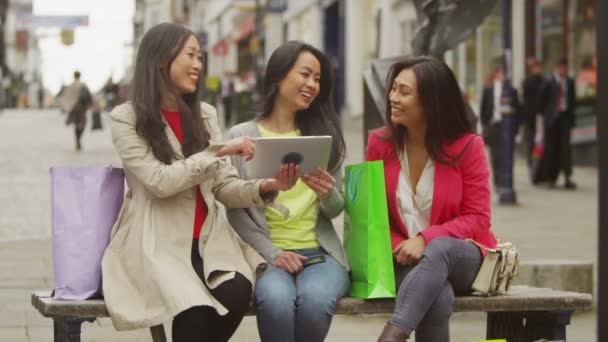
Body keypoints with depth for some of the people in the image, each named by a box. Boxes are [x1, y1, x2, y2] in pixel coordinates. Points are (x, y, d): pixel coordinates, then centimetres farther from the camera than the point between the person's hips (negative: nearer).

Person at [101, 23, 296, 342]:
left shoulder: (204, 115, 13)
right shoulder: (126, 118, -3)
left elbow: (225, 187, 7)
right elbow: (159, 181, -14)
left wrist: (265, 187, -13)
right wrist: (219, 151, -18)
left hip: (207, 239, 5)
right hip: (156, 243, -5)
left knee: (238, 292, -28)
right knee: (195, 310, -33)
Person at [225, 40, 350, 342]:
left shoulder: (325, 135, 13)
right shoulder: (241, 136, 5)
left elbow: (336, 210, 12)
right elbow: (235, 210, 1)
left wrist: (328, 194, -12)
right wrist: (271, 253, -12)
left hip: (320, 253, 2)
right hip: (265, 253, -2)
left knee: (314, 300, -33)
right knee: (276, 300, -37)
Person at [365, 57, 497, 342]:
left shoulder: (467, 146, -5)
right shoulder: (379, 143, 1)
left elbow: (477, 219, -6)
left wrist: (425, 239, -21)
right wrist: (398, 246, -14)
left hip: (461, 256, -1)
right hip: (404, 260, 1)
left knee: (439, 249, -40)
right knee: (439, 297, -36)